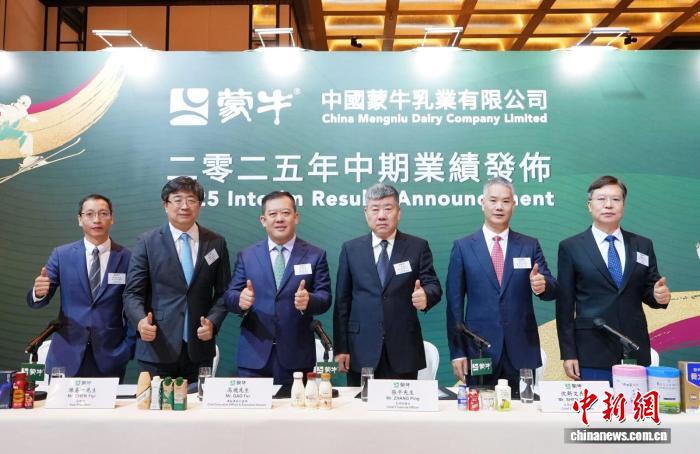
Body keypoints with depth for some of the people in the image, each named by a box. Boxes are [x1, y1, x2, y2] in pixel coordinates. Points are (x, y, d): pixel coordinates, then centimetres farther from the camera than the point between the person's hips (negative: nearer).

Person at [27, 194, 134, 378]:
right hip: (67, 356, 1)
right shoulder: (61, 254, 2)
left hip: (110, 357, -1)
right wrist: (38, 292, -21)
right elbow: (35, 301, 1)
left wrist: (127, 349, -2)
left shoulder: (127, 258, -1)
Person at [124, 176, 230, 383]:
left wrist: (213, 321, -9)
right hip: (157, 348, -1)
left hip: (200, 347, 2)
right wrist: (141, 320, -21)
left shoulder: (216, 243, 6)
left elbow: (223, 292, 8)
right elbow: (132, 293, -2)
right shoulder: (147, 242, 1)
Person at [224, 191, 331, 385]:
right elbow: (230, 295, 5)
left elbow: (325, 298, -2)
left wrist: (308, 300, -24)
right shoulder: (246, 256, 9)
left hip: (297, 355, -1)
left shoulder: (315, 255, 4)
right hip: (254, 354, 1)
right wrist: (240, 300, -18)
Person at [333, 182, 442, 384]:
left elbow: (433, 285, 1)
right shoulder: (350, 249, 7)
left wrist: (426, 296, -24)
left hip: (403, 351, 0)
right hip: (361, 352, 1)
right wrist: (340, 347, 1)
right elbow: (342, 301, 6)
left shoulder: (418, 247, 4)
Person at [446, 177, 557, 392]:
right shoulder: (463, 247, 2)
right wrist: (457, 351, -4)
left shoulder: (530, 245, 6)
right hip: (479, 351, -1)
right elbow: (454, 302, 1)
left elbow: (552, 291, 6)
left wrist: (542, 285, -18)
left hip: (522, 352, 1)